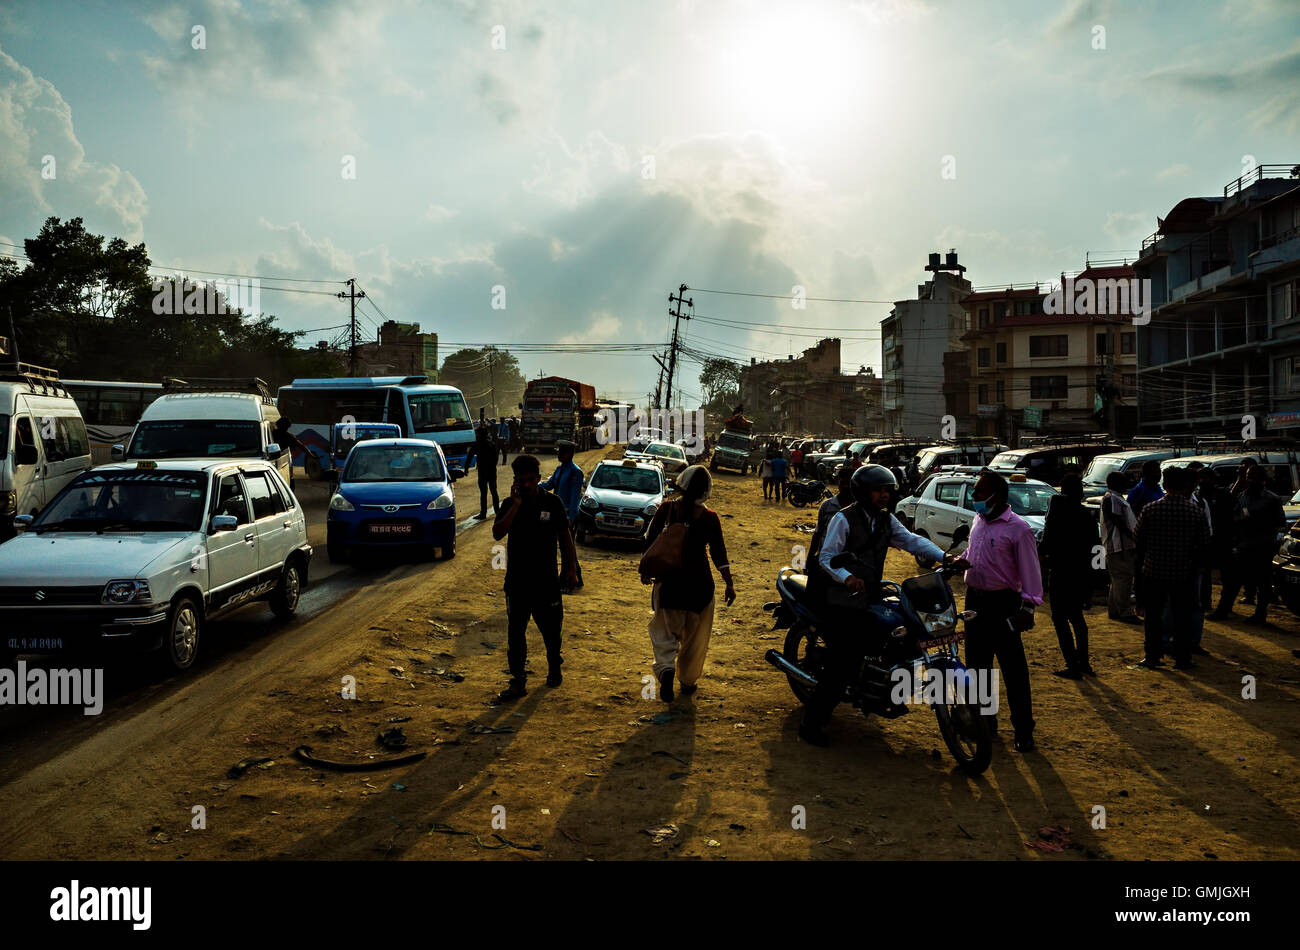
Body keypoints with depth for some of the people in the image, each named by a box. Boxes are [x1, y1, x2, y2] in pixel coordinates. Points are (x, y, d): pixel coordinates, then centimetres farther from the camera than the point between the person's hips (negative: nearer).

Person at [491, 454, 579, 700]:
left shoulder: (553, 503, -2)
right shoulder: (509, 505, 0)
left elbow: (565, 537, 5)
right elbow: (497, 534, -15)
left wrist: (571, 568, 1)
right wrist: (516, 505, -20)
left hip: (546, 579, 0)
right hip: (517, 580, 1)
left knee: (550, 629, 13)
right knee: (515, 633, 1)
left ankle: (554, 669, 37)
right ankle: (518, 682, 8)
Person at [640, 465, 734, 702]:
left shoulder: (666, 509, -7)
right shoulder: (710, 518, -10)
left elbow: (650, 540, 1)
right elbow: (719, 553, -8)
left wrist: (646, 569, 14)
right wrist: (729, 583, 0)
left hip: (667, 580, 0)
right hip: (699, 581, 0)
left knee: (664, 629, 11)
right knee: (695, 635, 16)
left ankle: (666, 668, -14)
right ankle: (688, 681, 26)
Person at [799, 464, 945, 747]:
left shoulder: (886, 519, 11)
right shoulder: (843, 519, -12)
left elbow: (911, 540, 2)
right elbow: (826, 556, -16)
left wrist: (944, 557, -12)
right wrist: (847, 578, -34)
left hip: (869, 596, 8)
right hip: (841, 599, -8)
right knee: (841, 662, -10)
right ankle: (811, 724, -3)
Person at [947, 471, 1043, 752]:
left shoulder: (1018, 528, -12)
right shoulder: (978, 521, 11)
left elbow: (1030, 570, -14)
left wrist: (1028, 605, -22)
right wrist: (961, 560, 3)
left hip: (1003, 603, -8)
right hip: (975, 600, 8)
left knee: (1014, 669, -3)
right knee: (977, 664, 14)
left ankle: (1023, 730, 6)